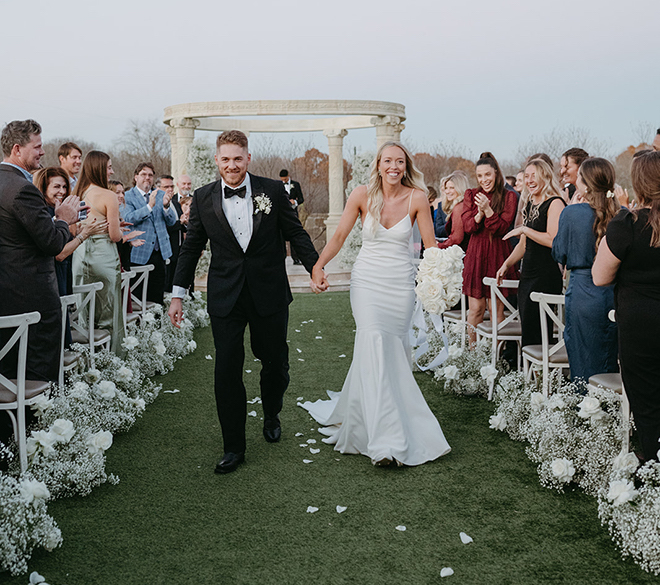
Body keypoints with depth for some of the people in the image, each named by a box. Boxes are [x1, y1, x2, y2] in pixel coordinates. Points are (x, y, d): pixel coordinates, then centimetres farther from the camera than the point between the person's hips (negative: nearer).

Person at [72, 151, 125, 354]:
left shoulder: (77, 194, 5)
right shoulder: (108, 196, -13)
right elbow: (115, 236, -12)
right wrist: (117, 227, 8)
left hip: (80, 253, 6)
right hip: (102, 255, -6)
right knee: (107, 310, 3)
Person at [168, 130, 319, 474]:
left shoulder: (273, 191, -3)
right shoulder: (203, 198, 2)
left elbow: (296, 234, 5)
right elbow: (191, 248, 8)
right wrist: (178, 295, 7)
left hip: (270, 295, 0)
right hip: (225, 299, 0)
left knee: (275, 362, 13)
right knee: (226, 372, 0)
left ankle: (271, 416, 43)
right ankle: (233, 447, 13)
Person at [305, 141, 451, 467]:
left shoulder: (417, 198, -3)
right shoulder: (362, 196, -4)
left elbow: (430, 245, -1)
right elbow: (339, 237, -1)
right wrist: (318, 266, -13)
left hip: (401, 283, 2)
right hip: (367, 280, -2)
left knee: (393, 351, 7)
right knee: (375, 348, -14)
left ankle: (356, 414, 32)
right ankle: (386, 440, -13)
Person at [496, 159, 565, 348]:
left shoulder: (554, 203, -9)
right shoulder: (530, 205, 18)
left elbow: (553, 240, -19)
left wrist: (524, 230, -14)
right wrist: (507, 264, 16)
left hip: (546, 276, -9)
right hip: (528, 275, 9)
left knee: (534, 334, -9)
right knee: (527, 330, 10)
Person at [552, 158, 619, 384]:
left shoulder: (572, 213, -12)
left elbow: (559, 254, -1)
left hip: (583, 295, -4)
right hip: (616, 295, 4)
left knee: (584, 367, 4)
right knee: (610, 365, 15)